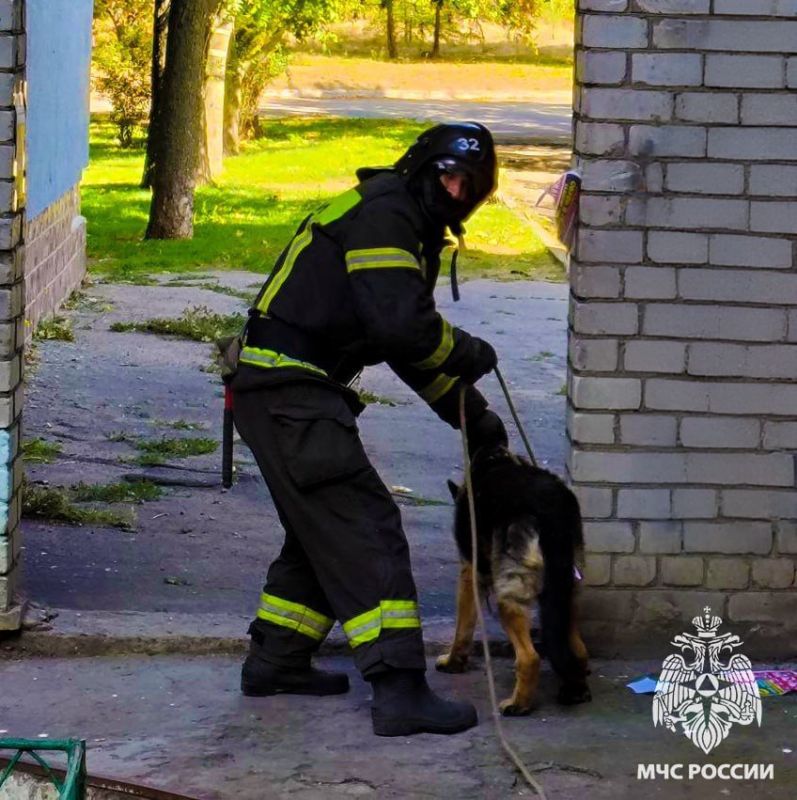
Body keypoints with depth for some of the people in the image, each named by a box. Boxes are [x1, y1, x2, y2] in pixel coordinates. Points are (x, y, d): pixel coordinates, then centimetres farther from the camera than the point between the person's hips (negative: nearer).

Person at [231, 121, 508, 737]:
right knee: (365, 526, -14)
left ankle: (275, 660, 32)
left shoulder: (410, 229, 21)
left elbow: (411, 342, 28)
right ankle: (399, 689, -19)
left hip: (297, 392, 11)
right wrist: (469, 353, -7)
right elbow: (402, 326, -24)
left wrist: (472, 415, 25)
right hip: (288, 392, -11)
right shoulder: (382, 214, -12)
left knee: (323, 528, 21)